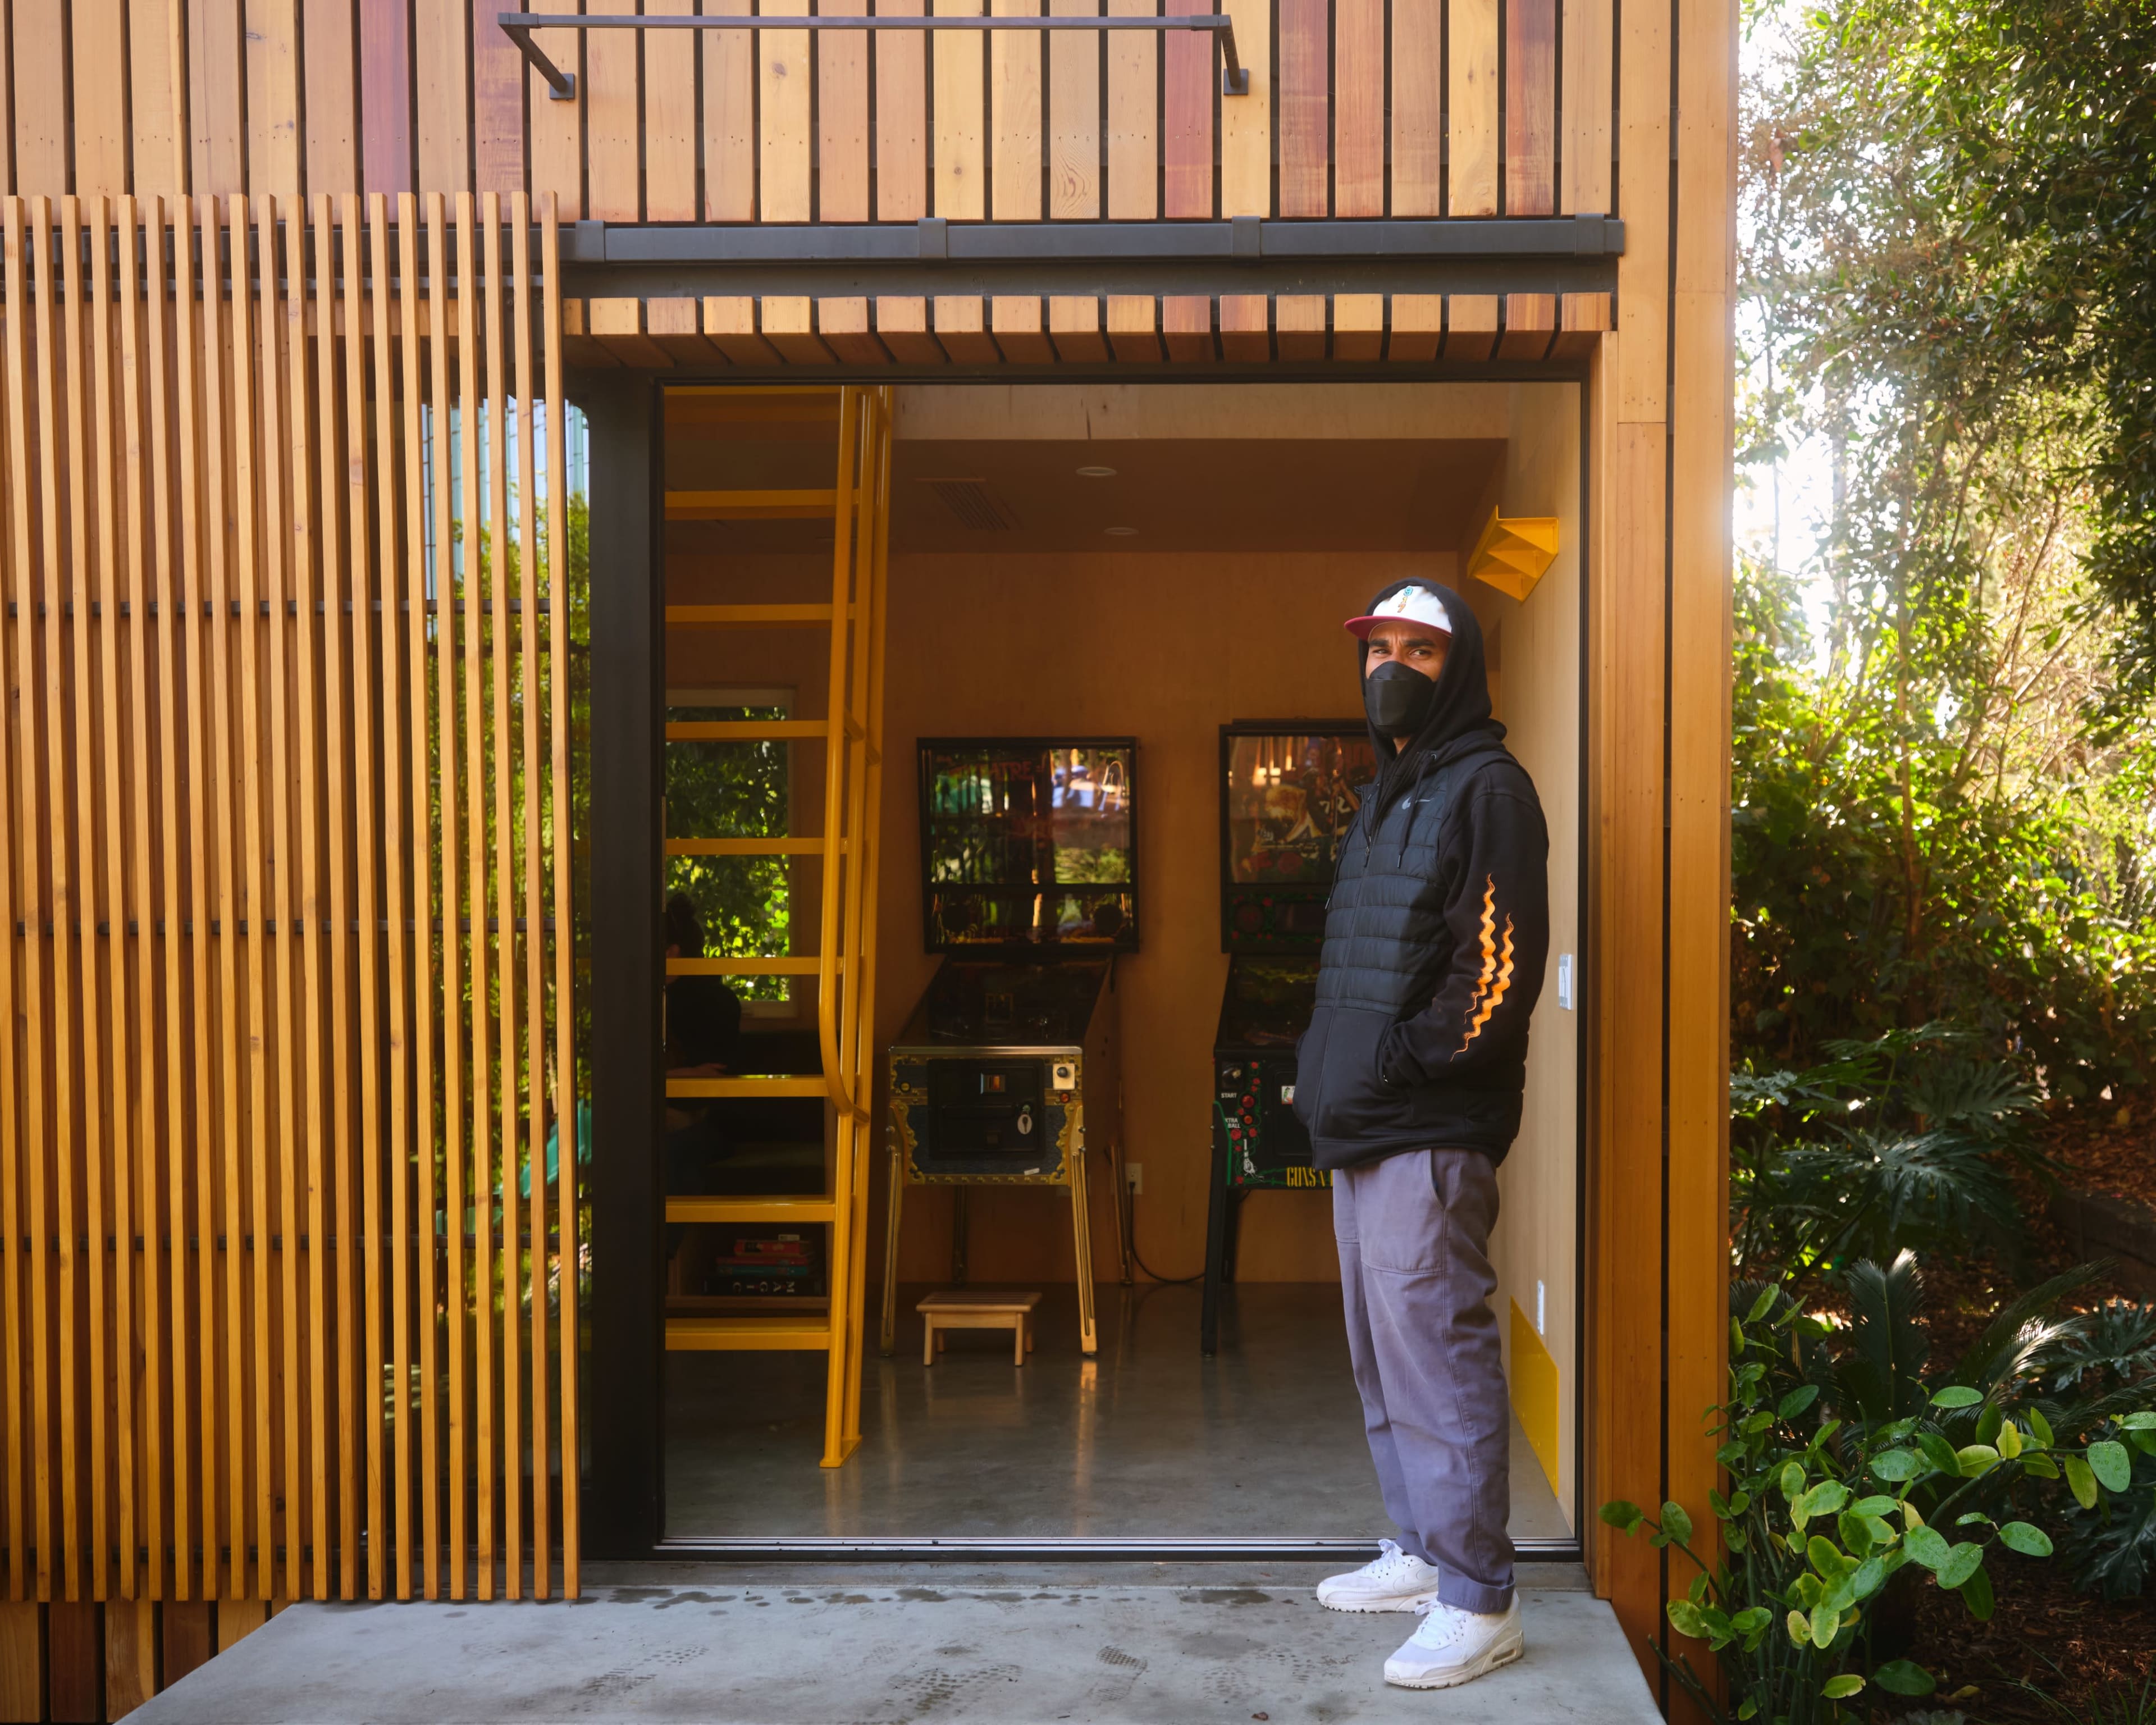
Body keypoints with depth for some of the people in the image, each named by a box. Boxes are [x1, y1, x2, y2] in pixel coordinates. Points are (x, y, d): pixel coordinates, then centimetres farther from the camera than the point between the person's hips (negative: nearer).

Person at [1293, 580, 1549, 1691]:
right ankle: (1420, 1552, 29)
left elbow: (1500, 969, -18)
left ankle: (1477, 1602, 2)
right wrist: (1321, 1067, 14)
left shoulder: (1484, 790, -9)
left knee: (1435, 1351, -7)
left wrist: (1398, 1066, -17)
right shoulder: (1384, 798, 20)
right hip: (1362, 1127, 10)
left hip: (1429, 1135, -10)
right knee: (1382, 1350, 16)